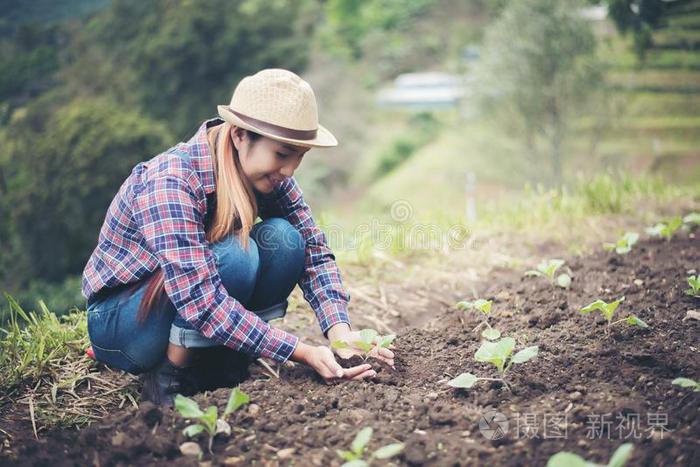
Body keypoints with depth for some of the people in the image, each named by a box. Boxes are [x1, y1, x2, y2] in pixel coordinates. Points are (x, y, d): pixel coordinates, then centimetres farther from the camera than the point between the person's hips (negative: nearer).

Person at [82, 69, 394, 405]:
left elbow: (313, 250, -9)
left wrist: (340, 331, -26)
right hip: (116, 320, -6)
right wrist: (304, 354, -39)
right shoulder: (170, 182, -32)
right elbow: (200, 301, -38)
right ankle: (167, 379, -13)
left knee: (283, 239, -20)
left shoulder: (268, 176, -11)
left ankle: (221, 366, -6)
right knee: (232, 256, -33)